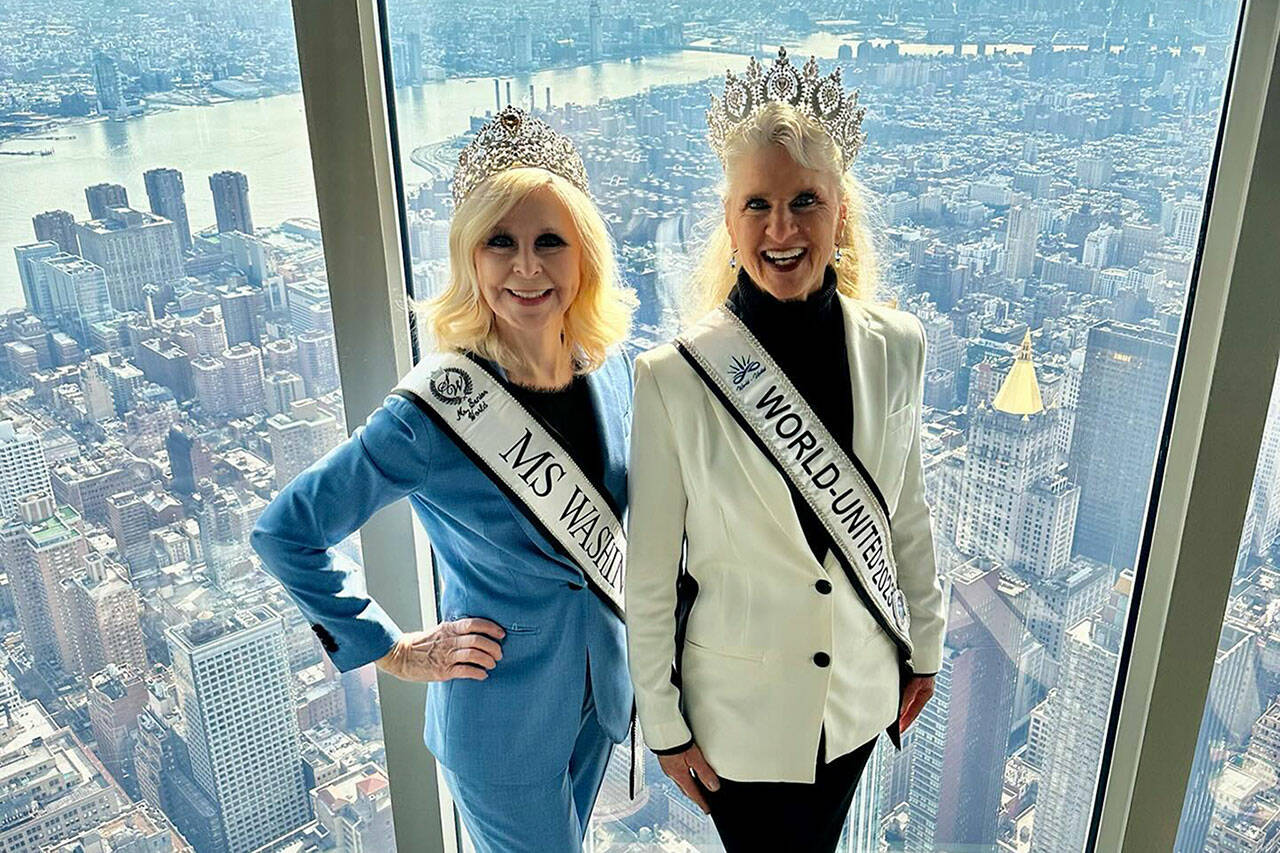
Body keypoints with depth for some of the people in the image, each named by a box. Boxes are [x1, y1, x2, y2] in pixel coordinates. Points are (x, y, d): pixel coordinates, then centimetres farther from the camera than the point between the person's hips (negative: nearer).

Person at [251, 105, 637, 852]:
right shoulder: (434, 409, -26)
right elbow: (286, 533, -17)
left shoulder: (611, 367, -9)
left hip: (602, 687, 6)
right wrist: (394, 651, -14)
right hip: (503, 714, -5)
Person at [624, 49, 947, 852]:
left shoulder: (896, 348, -10)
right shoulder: (675, 377, -21)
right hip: (739, 709, -3)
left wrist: (923, 645, 11)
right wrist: (664, 724, -6)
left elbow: (908, 516, 3)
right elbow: (649, 574, -13)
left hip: (860, 691, 4)